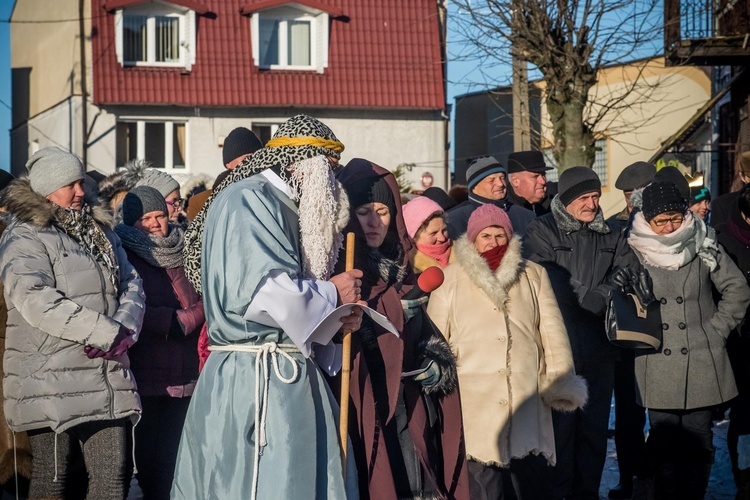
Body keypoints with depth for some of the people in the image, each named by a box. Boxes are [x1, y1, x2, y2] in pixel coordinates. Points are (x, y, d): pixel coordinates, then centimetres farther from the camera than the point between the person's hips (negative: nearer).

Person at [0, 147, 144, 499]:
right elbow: (35, 299, -19)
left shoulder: (99, 231, 20)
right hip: (53, 383, -6)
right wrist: (107, 333, -20)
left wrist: (125, 327, -9)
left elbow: (131, 283, 14)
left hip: (108, 377, 6)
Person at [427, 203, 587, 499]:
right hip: (474, 406, -2)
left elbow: (552, 331, 9)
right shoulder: (451, 280, 7)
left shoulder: (533, 276, 12)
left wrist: (560, 381, 1)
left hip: (528, 404, 2)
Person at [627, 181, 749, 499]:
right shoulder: (635, 251, -1)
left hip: (702, 363, 0)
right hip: (658, 365, 0)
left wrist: (717, 330, 2)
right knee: (663, 441, 4)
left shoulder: (703, 245, 0)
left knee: (699, 441, 5)